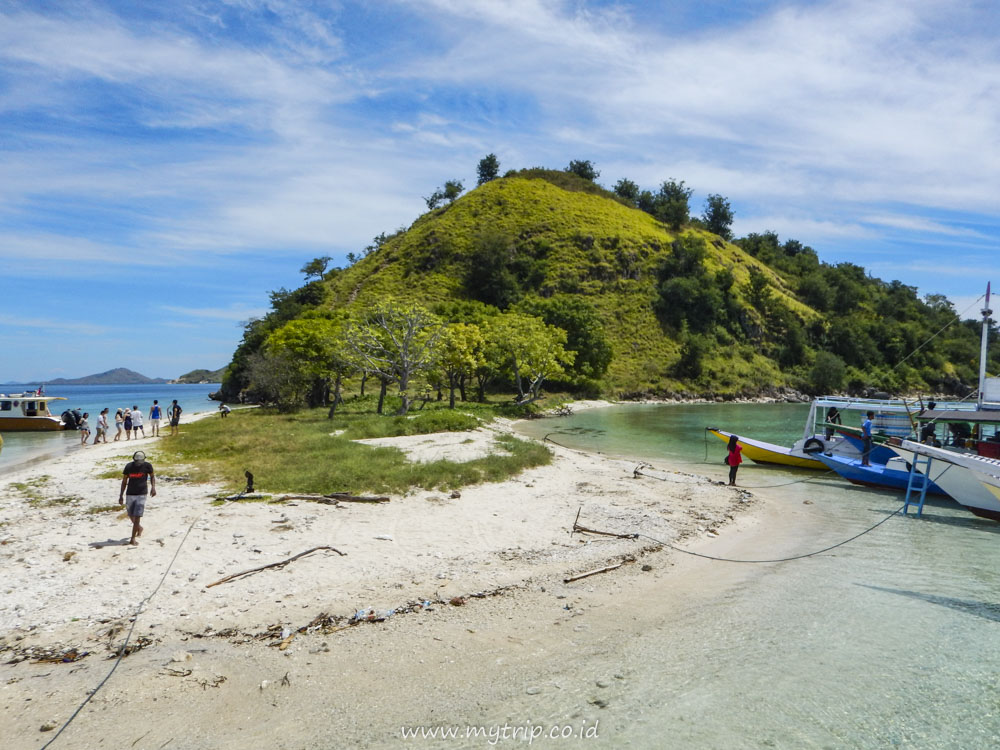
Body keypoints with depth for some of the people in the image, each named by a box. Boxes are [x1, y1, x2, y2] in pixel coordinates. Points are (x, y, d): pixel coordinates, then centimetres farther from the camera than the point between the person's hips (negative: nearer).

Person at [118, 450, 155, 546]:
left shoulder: (147, 465, -7)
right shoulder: (129, 466, -5)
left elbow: (152, 477, 10)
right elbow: (124, 482, 4)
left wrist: (153, 487, -6)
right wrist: (121, 496, 3)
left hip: (141, 495, -3)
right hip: (130, 494, 3)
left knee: (137, 516, -10)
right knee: (131, 516, 15)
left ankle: (133, 539, -6)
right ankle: (139, 527, 44)